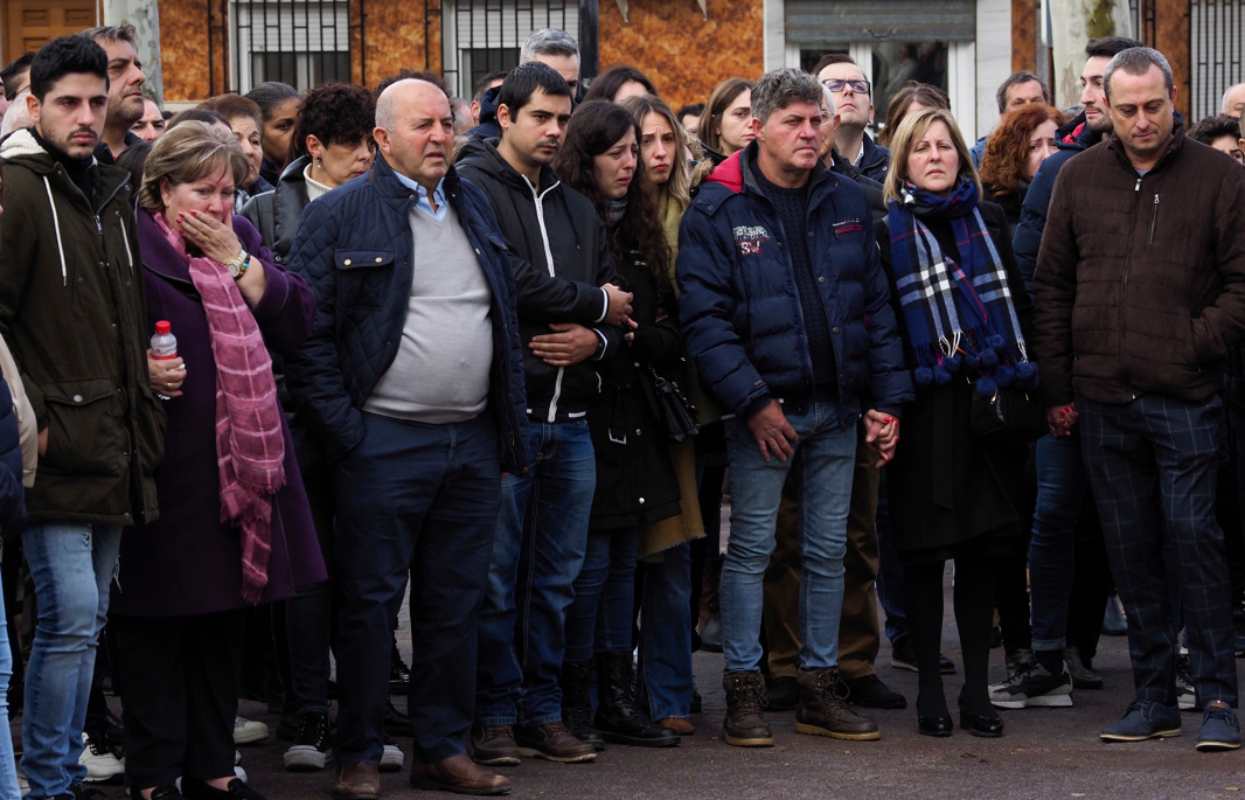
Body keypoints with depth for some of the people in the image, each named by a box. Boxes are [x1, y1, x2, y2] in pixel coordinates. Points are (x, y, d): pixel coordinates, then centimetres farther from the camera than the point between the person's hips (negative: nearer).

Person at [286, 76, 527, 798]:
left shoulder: (476, 208, 14)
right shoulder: (340, 216, -5)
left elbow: (508, 323, 19)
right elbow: (308, 331, -8)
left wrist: (510, 430, 14)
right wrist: (344, 428, -13)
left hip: (473, 442, 6)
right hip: (384, 443, -5)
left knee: (457, 603, 10)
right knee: (370, 602, 0)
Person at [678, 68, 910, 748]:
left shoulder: (845, 202, 9)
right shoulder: (719, 209, -6)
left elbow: (876, 305, 11)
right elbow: (704, 316, -13)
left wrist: (887, 398, 4)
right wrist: (752, 399, -19)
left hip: (837, 408, 5)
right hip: (764, 407, -5)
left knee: (828, 551, 9)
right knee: (751, 549, 0)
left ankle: (820, 690, 17)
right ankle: (743, 691, 6)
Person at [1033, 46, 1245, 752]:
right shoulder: (1081, 179, 9)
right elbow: (1053, 287, 12)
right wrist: (1059, 388, 8)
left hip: (1185, 399, -4)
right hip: (1103, 399, 4)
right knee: (1132, 551, 8)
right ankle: (1154, 696, 15)